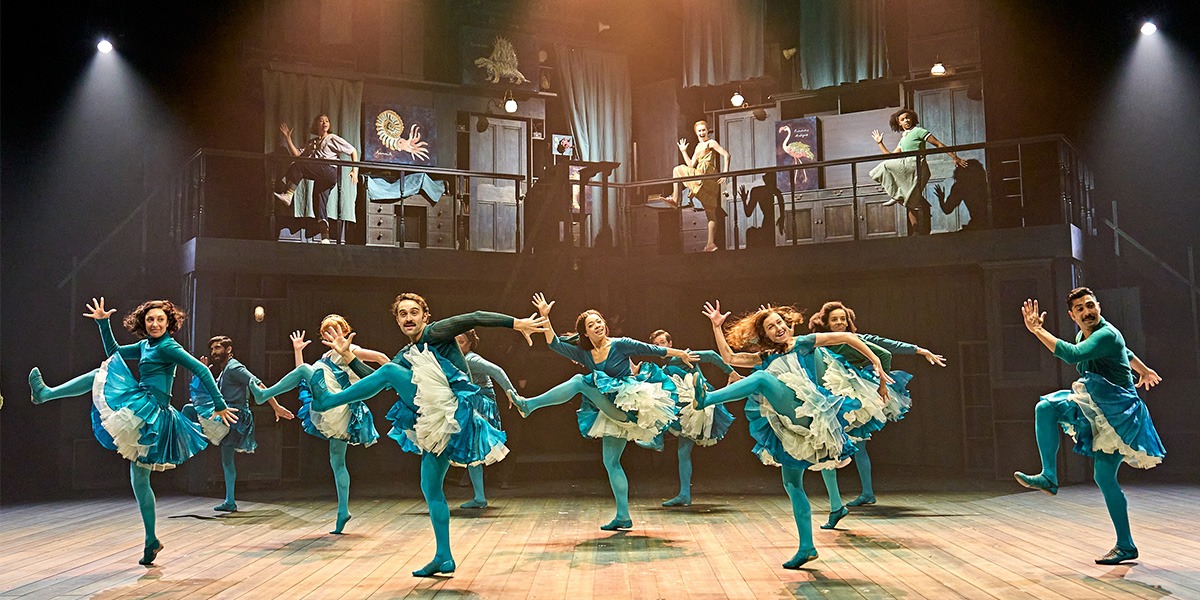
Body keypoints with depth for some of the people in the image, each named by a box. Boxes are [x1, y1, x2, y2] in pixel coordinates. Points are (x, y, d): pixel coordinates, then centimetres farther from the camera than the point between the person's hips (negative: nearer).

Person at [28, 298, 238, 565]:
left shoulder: (168, 347, -8)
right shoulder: (146, 345, 18)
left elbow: (202, 371, -14)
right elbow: (114, 352, 33)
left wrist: (220, 405, -18)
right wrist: (103, 323, 24)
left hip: (147, 409, -9)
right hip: (154, 420, 9)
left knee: (98, 375, 3)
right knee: (140, 479, 13)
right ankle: (151, 541, 17)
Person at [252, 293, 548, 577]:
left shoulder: (435, 333, 2)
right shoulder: (405, 356, 23)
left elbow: (473, 318, -8)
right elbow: (373, 382, 23)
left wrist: (516, 322, -18)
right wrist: (346, 355, 16)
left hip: (453, 410, -9)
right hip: (440, 425, 9)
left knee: (390, 371, -12)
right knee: (430, 489, 10)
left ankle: (328, 400, -1)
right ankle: (444, 558, 17)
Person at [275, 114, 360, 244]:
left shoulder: (333, 138, 16)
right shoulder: (311, 143, 30)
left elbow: (353, 151, 17)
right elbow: (297, 155, 18)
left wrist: (355, 170, 5)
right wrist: (287, 138, 13)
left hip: (330, 172, -6)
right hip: (319, 178, 6)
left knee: (297, 166, -23)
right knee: (319, 204, -5)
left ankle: (288, 195, -31)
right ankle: (325, 238, -10)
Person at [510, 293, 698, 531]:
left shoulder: (620, 345, -3)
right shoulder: (584, 355, 11)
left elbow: (653, 350, 4)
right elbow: (554, 344, 7)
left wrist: (681, 354, 12)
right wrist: (545, 317, -1)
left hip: (628, 403, -8)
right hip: (612, 414, 8)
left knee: (580, 381, -18)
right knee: (611, 462, 7)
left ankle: (529, 405, -15)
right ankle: (623, 517, 13)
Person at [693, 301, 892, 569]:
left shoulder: (803, 344, 10)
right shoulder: (767, 357, 22)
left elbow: (847, 337, 8)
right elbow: (729, 358, 17)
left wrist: (876, 363, 3)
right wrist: (717, 327, 13)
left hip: (807, 412, -7)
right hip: (791, 427, 7)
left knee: (762, 378, -24)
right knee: (792, 484, 7)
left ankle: (706, 398, -27)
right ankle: (806, 548, 14)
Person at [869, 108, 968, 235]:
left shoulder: (918, 131, 4)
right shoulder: (902, 140, 25)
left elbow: (939, 144, 1)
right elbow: (892, 157, 22)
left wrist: (955, 158, -3)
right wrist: (880, 143, 22)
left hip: (917, 166, -8)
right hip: (907, 170, 8)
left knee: (885, 166, -20)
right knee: (911, 205, 5)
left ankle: (896, 195, -17)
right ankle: (918, 233, 6)